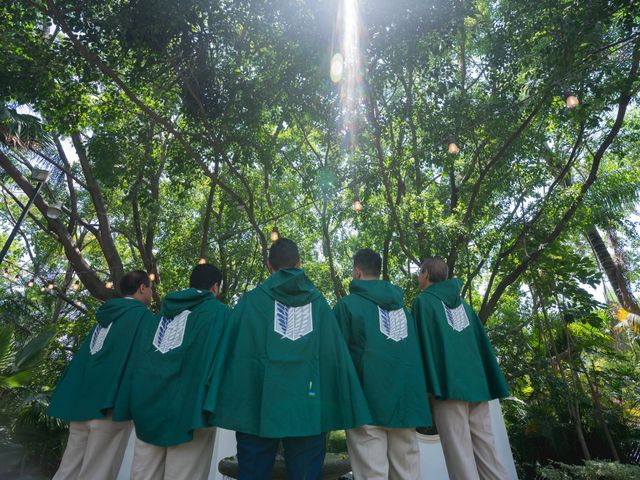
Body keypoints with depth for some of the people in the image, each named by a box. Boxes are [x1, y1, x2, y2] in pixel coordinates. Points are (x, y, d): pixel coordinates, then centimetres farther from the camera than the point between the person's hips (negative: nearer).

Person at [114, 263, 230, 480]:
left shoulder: (160, 313, 16)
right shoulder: (220, 312, -1)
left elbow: (136, 361, 15)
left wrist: (131, 407, 18)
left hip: (147, 408, 6)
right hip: (188, 409, -5)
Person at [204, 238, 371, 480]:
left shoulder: (250, 300, 3)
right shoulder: (317, 301, 6)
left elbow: (234, 352, -1)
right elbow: (335, 355, 3)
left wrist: (227, 405, 3)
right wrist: (346, 410, 7)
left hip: (258, 406, -1)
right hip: (308, 409, 1)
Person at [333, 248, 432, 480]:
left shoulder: (347, 304, -3)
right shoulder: (403, 306, 15)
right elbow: (416, 352, 18)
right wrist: (422, 394, 24)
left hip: (368, 400, -5)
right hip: (407, 399, 6)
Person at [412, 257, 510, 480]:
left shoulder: (423, 301, -1)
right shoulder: (463, 302, 19)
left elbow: (421, 344, -7)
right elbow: (482, 343, 18)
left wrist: (426, 387, -4)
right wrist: (494, 385, 20)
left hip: (448, 385, -6)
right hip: (478, 384, 7)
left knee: (460, 457, -3)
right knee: (487, 451, 11)